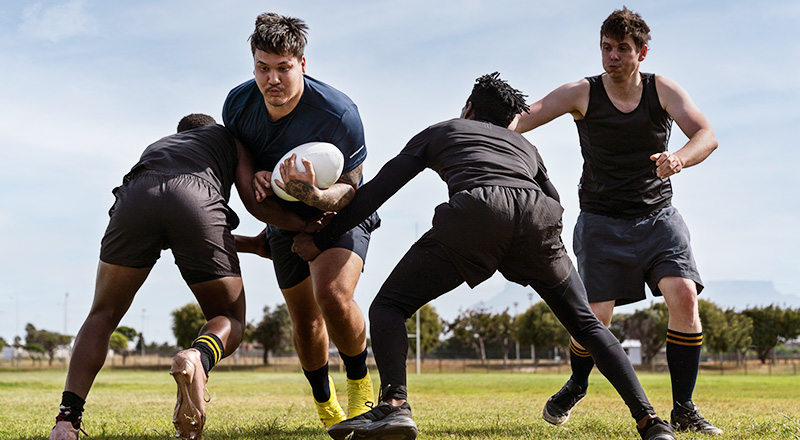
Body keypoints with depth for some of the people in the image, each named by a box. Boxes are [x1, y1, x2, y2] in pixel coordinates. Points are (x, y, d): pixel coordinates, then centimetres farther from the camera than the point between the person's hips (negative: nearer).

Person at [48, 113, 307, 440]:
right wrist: (305, 225, 32)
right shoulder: (228, 137, 39)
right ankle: (198, 359, -21)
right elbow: (253, 198, 21)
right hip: (199, 200, -2)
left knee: (103, 316, 20)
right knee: (229, 322, 15)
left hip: (136, 196, 2)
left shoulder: (156, 147, 46)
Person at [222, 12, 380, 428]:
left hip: (339, 212, -4)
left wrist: (317, 195, -42)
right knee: (304, 320, 6)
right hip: (285, 219, 5)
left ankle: (360, 384, -2)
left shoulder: (339, 114, -31)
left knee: (333, 296, -28)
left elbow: (351, 187, -20)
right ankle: (324, 402, 32)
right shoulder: (237, 103, -16)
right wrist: (256, 177, -18)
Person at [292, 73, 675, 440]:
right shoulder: (525, 146, 42)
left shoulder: (439, 132, 35)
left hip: (475, 209, -3)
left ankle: (394, 405, -15)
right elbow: (556, 205, 33)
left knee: (389, 306, 8)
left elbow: (377, 190, 29)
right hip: (537, 213, 3)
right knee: (585, 323, 18)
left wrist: (320, 240, 34)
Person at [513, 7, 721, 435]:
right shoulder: (582, 94, -5)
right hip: (602, 220, -1)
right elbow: (522, 118, -15)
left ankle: (683, 410, -8)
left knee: (684, 295, -18)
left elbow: (707, 135, -13)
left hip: (658, 216, 1)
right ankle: (576, 386, 25)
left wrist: (679, 158, -36)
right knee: (595, 316, -8)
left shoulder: (663, 90, -2)